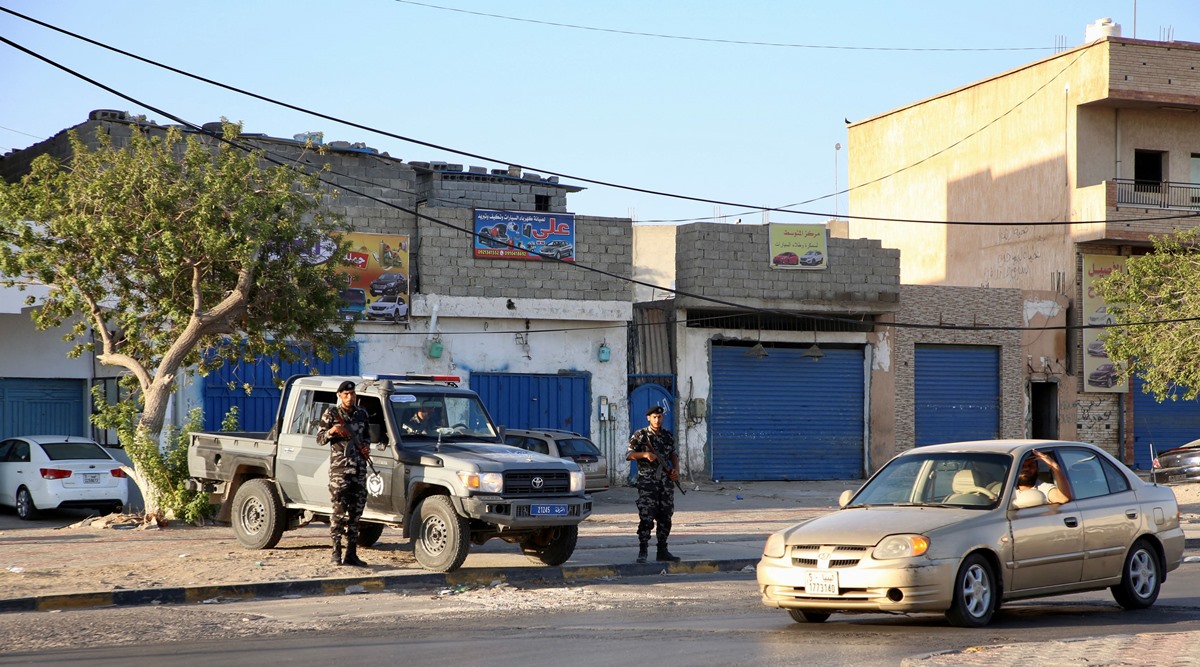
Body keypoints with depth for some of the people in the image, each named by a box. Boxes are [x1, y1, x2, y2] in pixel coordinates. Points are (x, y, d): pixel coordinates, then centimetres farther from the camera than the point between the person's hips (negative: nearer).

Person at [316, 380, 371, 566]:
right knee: (339, 510, -10)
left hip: (359, 467, 5)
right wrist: (331, 431, -19)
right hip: (339, 467, -5)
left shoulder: (362, 414, 14)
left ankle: (351, 554, 7)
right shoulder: (331, 413, 1)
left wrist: (366, 447, 6)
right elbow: (320, 439, 1)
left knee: (355, 511, 4)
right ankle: (336, 552, -6)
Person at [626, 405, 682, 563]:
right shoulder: (640, 435, -2)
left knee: (665, 518, 7)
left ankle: (662, 550, 15)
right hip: (647, 483, -5)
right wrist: (645, 454, -22)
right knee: (646, 518, -10)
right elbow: (629, 455, -7)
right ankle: (642, 551, -5)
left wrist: (676, 469, 6)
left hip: (666, 482, 5)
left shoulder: (668, 436, 12)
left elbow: (674, 454, 23)